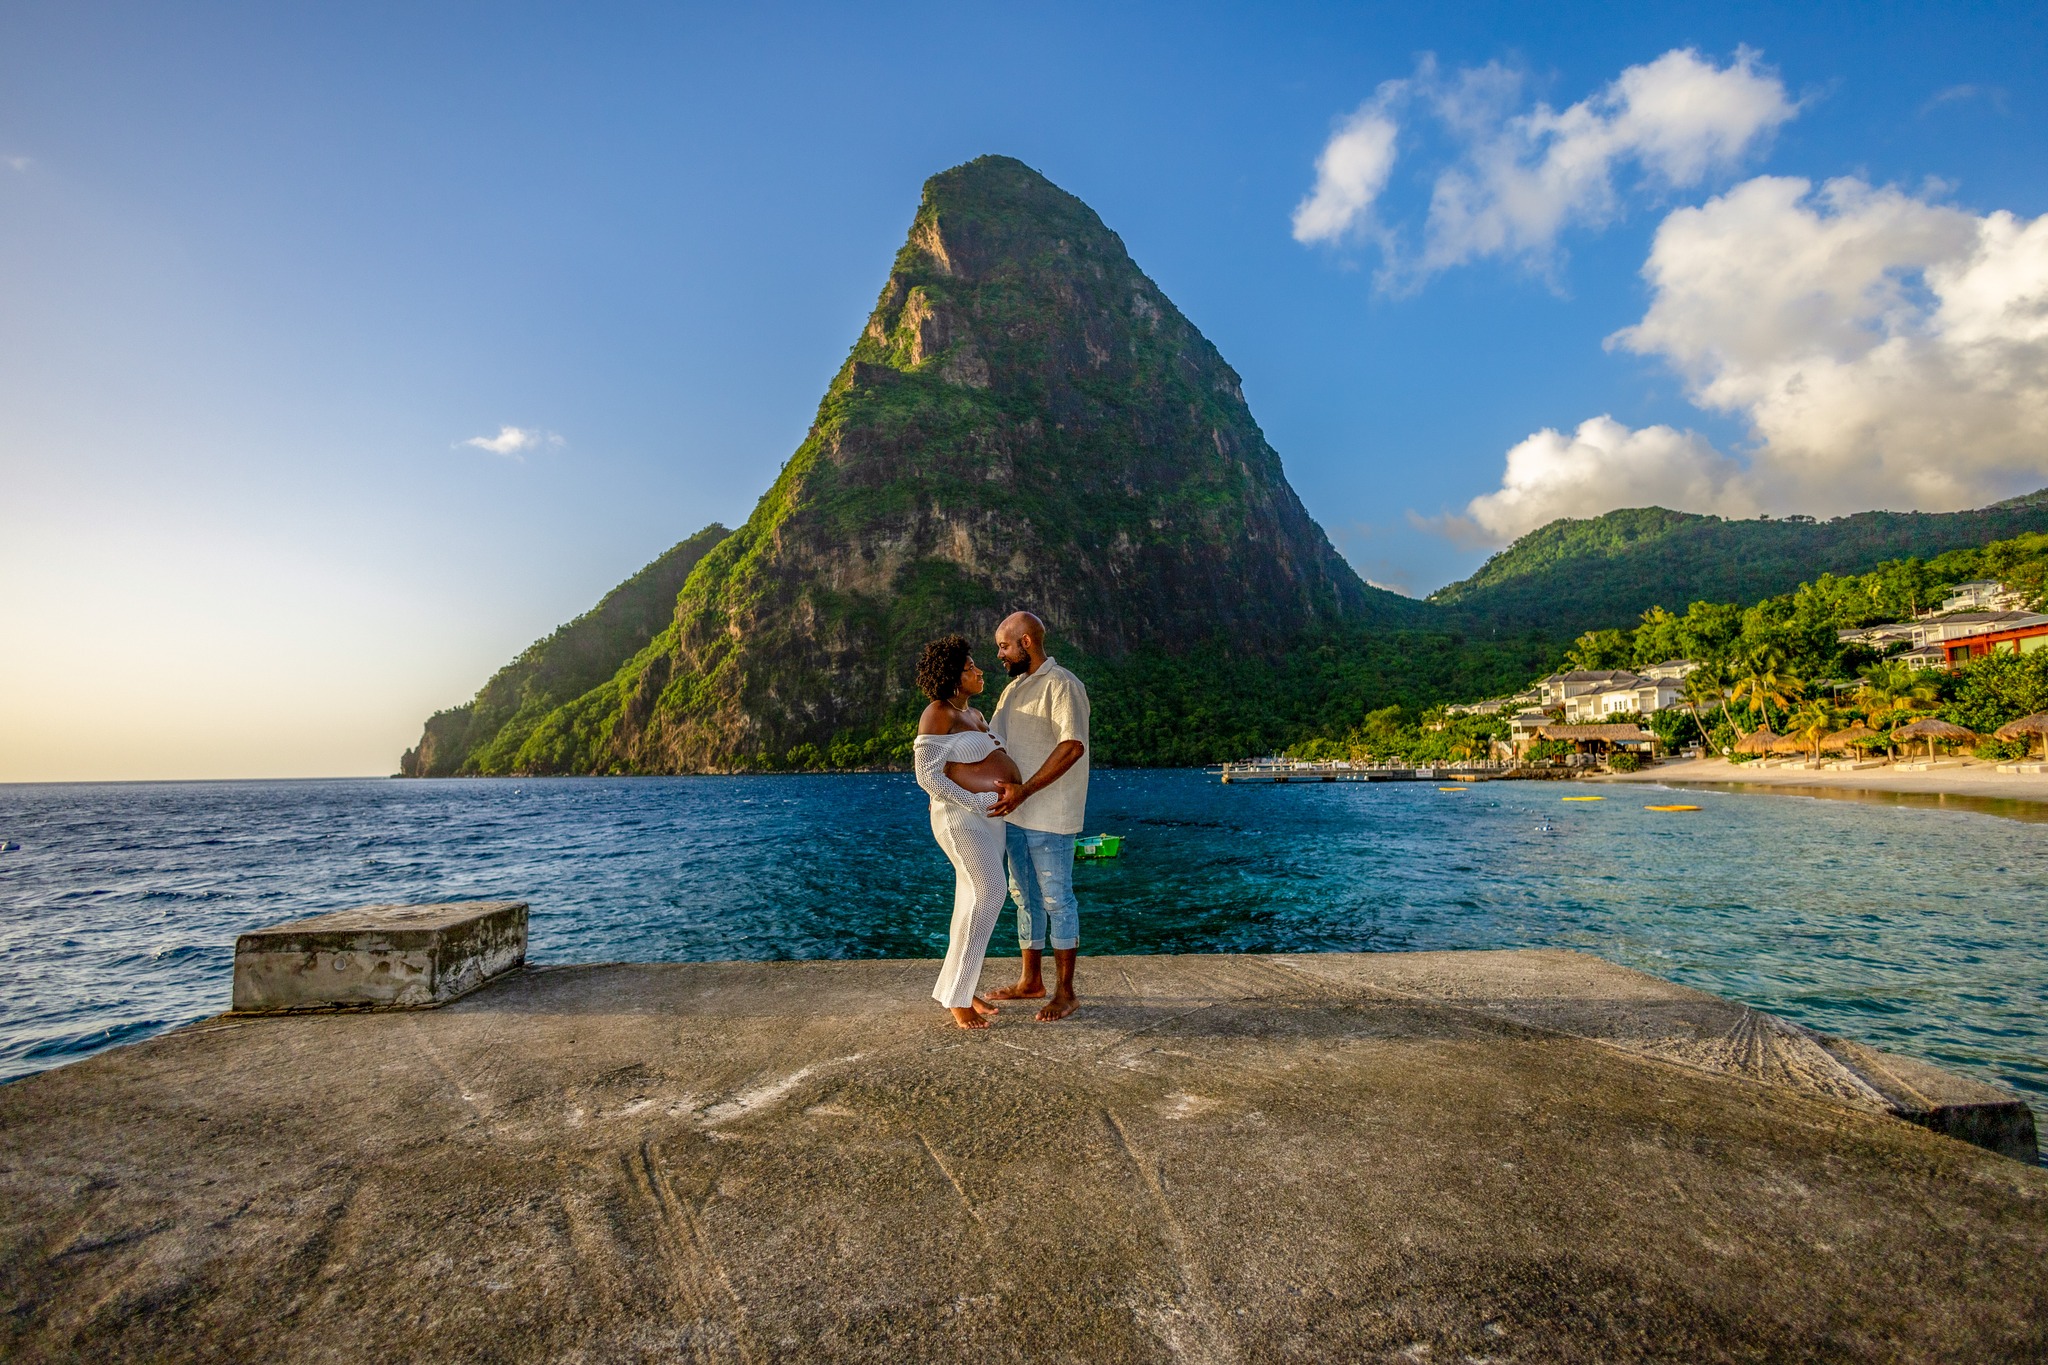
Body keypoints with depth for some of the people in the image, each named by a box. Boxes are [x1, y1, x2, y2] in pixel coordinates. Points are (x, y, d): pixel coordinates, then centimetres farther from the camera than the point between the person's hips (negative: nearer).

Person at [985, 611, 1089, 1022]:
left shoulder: (1062, 685, -14)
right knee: (1025, 896, 16)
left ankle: (1064, 992, 13)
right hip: (1015, 813, 9)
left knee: (1056, 899, 1)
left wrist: (1023, 791, -29)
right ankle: (1031, 981, 29)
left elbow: (1072, 746, -25)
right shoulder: (1014, 689, 14)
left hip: (1050, 816, -8)